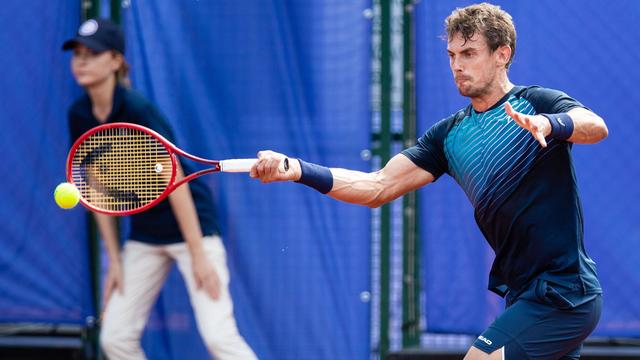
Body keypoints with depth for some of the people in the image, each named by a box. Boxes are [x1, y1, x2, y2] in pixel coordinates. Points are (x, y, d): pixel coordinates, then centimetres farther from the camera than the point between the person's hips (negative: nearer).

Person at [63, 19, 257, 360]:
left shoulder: (137, 110, -20)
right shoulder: (79, 115, 0)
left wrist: (198, 255, -22)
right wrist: (114, 260, 5)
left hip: (190, 223, -7)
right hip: (144, 235, 7)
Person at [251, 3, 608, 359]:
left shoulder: (538, 103, -8)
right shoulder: (449, 135, 10)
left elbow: (595, 126, -28)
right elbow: (377, 187, 3)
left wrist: (550, 124, -50)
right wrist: (296, 170, -10)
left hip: (563, 293, -8)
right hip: (525, 293, 8)